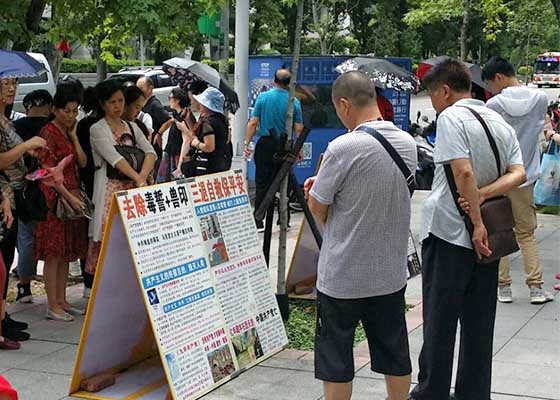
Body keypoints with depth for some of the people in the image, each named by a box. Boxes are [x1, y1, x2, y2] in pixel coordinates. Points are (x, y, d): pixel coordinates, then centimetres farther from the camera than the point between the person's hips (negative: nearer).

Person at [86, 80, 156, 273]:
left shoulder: (132, 127, 16)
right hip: (111, 190, -5)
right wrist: (139, 179, -23)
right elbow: (115, 159, -15)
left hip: (133, 190, 5)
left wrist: (143, 176, -14)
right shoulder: (97, 130, -2)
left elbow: (151, 152, 5)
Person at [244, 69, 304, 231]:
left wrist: (247, 143, 1)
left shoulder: (263, 97, -3)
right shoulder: (294, 102, -3)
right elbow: (299, 128, -3)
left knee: (262, 184, 4)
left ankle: (259, 222, 1)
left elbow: (253, 123, -5)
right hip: (284, 146, 0)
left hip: (264, 144, 0)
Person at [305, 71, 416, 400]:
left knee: (336, 360, 7)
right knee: (394, 353, 16)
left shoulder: (343, 148, -20)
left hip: (343, 276, -6)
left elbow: (317, 210, -12)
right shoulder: (408, 143, 0)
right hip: (391, 271, 6)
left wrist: (319, 189, 9)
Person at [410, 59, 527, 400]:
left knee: (440, 320, 3)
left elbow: (464, 172, -22)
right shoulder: (501, 122, 11)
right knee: (479, 321, 11)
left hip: (449, 231, -6)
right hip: (488, 237, 7)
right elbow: (519, 174, 1)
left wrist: (476, 224, -20)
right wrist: (482, 195, -11)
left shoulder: (451, 117, -11)